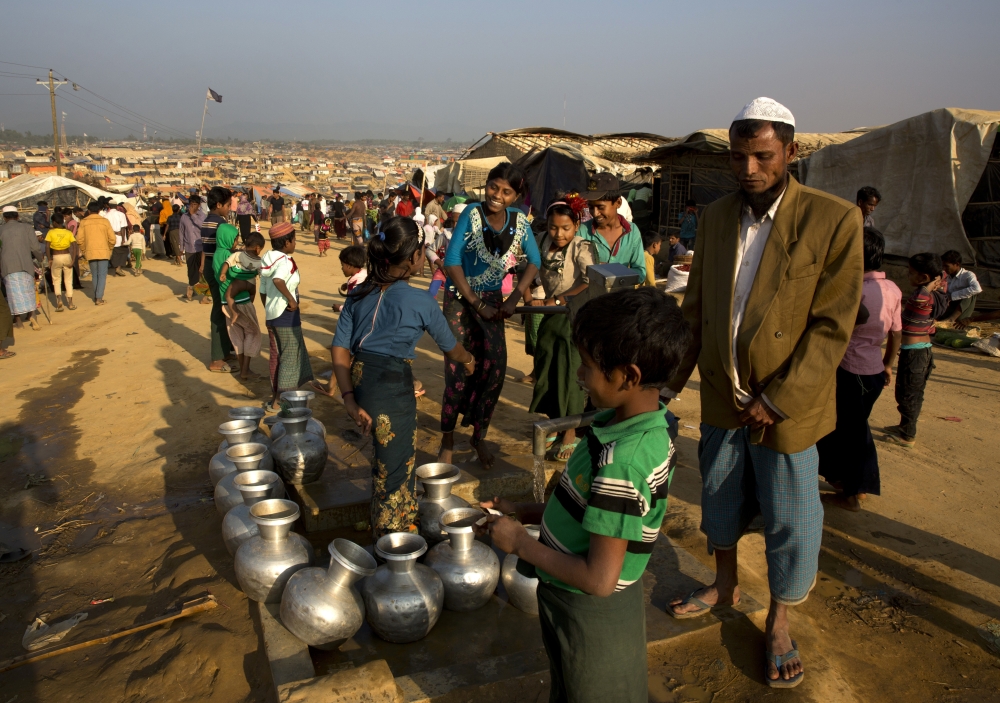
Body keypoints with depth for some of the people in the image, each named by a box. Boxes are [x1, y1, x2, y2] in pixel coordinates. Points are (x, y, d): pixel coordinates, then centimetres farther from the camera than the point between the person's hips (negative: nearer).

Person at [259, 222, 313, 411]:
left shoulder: (268, 261, 7)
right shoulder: (287, 262, -18)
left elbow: (263, 291, 11)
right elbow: (278, 280, -39)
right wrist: (291, 299, -26)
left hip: (271, 315, 8)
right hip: (286, 316, -8)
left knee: (276, 356, 19)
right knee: (290, 358, 3)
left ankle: (276, 395, 30)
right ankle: (279, 401, 7)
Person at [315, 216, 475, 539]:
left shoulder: (360, 294, 7)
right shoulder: (420, 301, -7)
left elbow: (339, 350, 2)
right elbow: (449, 347, 9)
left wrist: (350, 399, 2)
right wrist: (468, 360, 30)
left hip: (360, 380, 6)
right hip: (393, 388, -6)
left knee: (395, 455, 27)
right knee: (394, 470, 10)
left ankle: (405, 520, 45)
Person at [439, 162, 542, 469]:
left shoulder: (519, 220, -4)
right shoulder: (472, 214, -15)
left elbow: (533, 261, 6)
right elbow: (451, 261, -16)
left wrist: (514, 299, -6)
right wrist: (477, 304, -15)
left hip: (493, 300, 4)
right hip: (460, 298, -3)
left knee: (495, 366, -2)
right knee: (458, 370, -6)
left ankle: (479, 436, 18)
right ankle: (447, 441, 10)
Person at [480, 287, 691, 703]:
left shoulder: (621, 459, -34)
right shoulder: (646, 425, -7)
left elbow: (599, 579, -30)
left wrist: (521, 542, -19)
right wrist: (526, 512, 1)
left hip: (591, 618, -8)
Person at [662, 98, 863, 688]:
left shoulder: (834, 219, -14)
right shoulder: (717, 216, 2)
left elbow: (833, 327, -15)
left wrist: (777, 400, -17)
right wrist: (673, 379, 3)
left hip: (787, 403, -4)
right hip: (721, 397, 5)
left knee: (789, 522, 8)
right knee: (720, 501, 20)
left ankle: (779, 622, 32)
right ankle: (726, 586, 45)